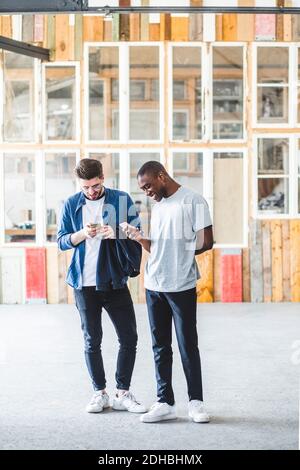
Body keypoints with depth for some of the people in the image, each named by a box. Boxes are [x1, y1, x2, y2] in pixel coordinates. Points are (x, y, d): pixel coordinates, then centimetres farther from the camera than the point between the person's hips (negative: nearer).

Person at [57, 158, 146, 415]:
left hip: (115, 280, 0)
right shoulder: (72, 205, 3)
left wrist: (117, 234, -19)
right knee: (92, 341, 6)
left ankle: (123, 393, 12)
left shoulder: (122, 200, 0)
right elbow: (62, 240, 4)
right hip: (85, 283, 0)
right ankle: (100, 392, 17)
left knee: (129, 338, 0)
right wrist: (82, 234, -16)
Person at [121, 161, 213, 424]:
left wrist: (180, 255, 0)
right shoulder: (158, 206, 16)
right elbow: (155, 248, 15)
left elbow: (205, 243, -10)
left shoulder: (192, 201, -7)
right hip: (154, 285, 7)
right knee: (160, 346, 8)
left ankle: (195, 402, 12)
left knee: (188, 345, 1)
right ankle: (165, 403, 14)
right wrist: (138, 237, -2)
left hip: (182, 286, -7)